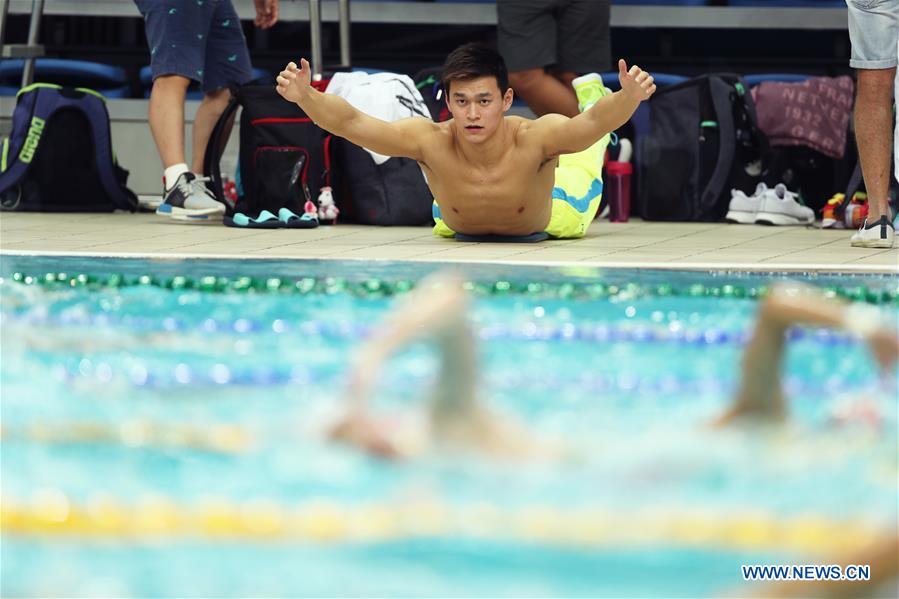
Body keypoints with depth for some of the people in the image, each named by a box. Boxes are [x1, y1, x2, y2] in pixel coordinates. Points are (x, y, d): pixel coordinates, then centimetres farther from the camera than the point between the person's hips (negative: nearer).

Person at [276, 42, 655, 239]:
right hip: (458, 226, 1)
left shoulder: (533, 139, -46)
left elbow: (594, 122, -60)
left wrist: (629, 97, -80)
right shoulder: (432, 142, -42)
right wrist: (304, 96, -63)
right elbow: (350, 123, -46)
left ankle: (590, 94, 58)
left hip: (548, 220, 0)